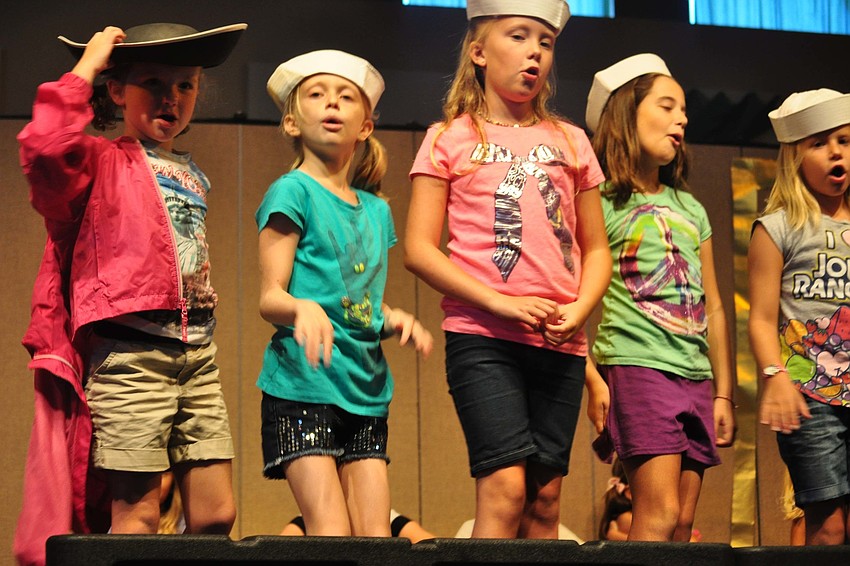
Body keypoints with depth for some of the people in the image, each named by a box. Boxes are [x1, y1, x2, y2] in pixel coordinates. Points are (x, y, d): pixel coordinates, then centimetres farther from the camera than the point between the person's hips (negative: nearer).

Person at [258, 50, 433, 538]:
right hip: (302, 383, -6)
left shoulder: (377, 210, 17)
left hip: (366, 388, 6)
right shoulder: (293, 191, -1)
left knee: (376, 533, -2)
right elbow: (269, 296, -8)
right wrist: (303, 309, -29)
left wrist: (395, 319, -1)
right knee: (331, 532, -14)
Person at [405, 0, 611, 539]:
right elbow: (419, 249, -3)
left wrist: (579, 310, -3)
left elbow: (596, 248, 18)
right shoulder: (450, 139, 5)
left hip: (559, 341, 4)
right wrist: (501, 302, -13)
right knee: (505, 487, -16)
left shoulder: (570, 142, 16)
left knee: (545, 498, 3)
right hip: (482, 336, -4)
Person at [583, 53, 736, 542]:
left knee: (683, 523, 2)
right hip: (637, 368, -7)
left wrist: (724, 393, 18)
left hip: (694, 375, 7)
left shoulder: (690, 209, 20)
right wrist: (592, 380, -16)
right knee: (660, 514, -16)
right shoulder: (602, 203, -1)